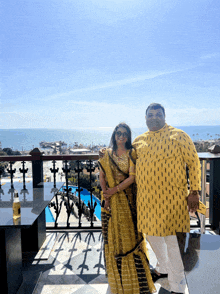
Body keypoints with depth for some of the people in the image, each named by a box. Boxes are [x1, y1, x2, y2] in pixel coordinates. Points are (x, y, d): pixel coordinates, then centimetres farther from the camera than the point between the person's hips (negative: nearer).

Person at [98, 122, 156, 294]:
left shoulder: (132, 154, -2)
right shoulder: (108, 154, 5)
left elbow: (132, 177, -11)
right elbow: (102, 175, 3)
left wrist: (115, 189, -18)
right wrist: (105, 193, -9)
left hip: (128, 199, -2)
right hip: (111, 201, 2)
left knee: (130, 234, 4)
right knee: (113, 235, 9)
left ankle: (134, 274, 21)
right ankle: (117, 274, 27)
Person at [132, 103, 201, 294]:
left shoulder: (178, 136, -5)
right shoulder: (139, 141, 8)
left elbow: (193, 162, -6)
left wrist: (194, 191, -10)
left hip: (170, 197, -5)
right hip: (146, 198, 6)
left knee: (171, 239, 2)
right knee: (151, 235, 19)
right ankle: (164, 268, 47)